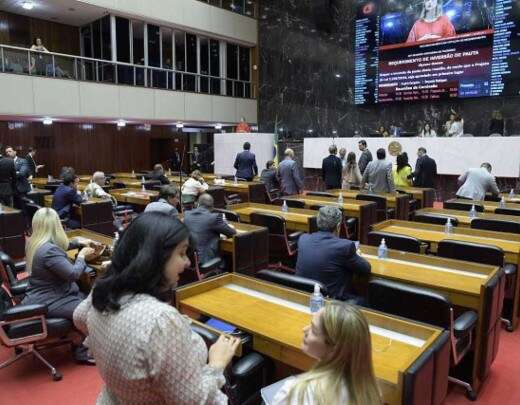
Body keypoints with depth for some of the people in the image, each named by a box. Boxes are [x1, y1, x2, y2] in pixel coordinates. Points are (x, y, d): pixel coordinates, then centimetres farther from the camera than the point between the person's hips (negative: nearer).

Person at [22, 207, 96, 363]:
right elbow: (73, 274, -25)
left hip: (46, 294, 10)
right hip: (47, 302, -10)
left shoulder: (35, 242, 4)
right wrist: (81, 256, -9)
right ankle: (83, 352, 7)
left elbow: (61, 245, 24)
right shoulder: (48, 251, -28)